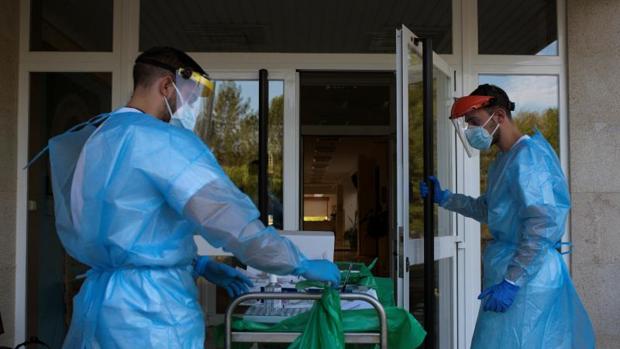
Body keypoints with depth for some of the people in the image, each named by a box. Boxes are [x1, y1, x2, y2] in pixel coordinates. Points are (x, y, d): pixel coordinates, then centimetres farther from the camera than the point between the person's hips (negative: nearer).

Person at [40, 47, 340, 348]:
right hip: (151, 310, -9)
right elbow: (231, 219, -20)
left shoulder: (96, 139, 14)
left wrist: (199, 265, 15)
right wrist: (302, 265, -8)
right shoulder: (162, 140, -16)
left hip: (102, 299, 9)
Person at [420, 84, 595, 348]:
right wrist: (443, 198, 18)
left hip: (526, 274, -9)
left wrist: (511, 282, -25)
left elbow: (542, 224, -24)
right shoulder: (503, 160, 13)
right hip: (512, 264, 9)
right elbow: (488, 210, 25)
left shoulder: (527, 155, -17)